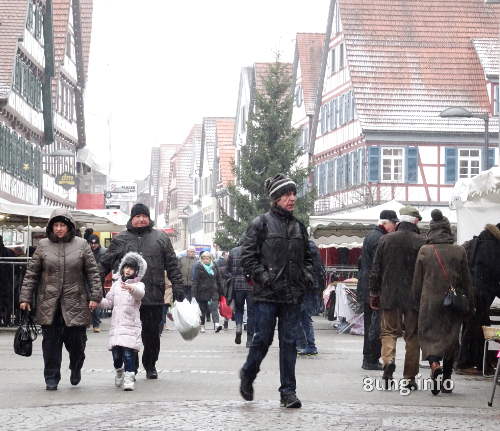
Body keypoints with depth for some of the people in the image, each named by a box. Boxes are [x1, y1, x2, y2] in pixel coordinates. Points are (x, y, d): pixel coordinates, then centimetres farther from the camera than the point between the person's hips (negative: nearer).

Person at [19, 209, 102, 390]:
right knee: (51, 342, 1)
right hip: (49, 305, 1)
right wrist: (25, 298, 3)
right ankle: (51, 379, 11)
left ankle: (76, 369, 30)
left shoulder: (81, 244, 4)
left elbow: (93, 272, 5)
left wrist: (95, 296, -4)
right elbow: (31, 274, 8)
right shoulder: (43, 245, 6)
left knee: (76, 340, 1)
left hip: (75, 304, -1)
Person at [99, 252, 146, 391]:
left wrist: (131, 288, -45)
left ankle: (129, 379, -10)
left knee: (128, 352, -14)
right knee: (116, 354, 6)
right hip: (116, 325, 4)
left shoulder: (138, 285, 1)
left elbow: (140, 293, -24)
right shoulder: (116, 284, 17)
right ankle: (119, 372, 32)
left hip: (131, 325, -4)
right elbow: (108, 302, 22)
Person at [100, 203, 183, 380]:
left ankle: (150, 365, 22)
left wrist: (178, 286, 3)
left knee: (152, 332, 6)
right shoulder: (120, 239, 10)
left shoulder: (160, 238, 11)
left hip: (154, 297, 0)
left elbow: (172, 265, 10)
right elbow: (105, 263, 12)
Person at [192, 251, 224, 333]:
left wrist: (220, 292, 13)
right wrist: (194, 294, -11)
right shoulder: (198, 267, 0)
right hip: (202, 292, -2)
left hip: (213, 291, 2)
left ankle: (216, 324, -25)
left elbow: (219, 279, 17)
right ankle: (202, 326, 17)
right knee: (202, 309, 6)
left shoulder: (214, 266, 12)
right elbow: (195, 281, -4)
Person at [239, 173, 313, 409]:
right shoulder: (261, 224, -1)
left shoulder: (299, 227, 16)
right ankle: (248, 374, 25)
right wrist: (262, 276, -15)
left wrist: (307, 274, 8)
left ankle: (288, 391, 5)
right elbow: (247, 256, -4)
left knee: (289, 342, 2)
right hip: (267, 294, -4)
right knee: (263, 338, -2)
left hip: (292, 294, 5)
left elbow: (307, 257, 27)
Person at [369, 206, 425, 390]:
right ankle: (410, 378, 8)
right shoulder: (421, 242, -7)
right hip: (414, 297, -1)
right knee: (412, 336, 7)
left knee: (389, 331, 11)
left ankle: (388, 360, -16)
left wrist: (374, 294, 12)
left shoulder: (385, 240, 0)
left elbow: (375, 270, 4)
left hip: (390, 296, 1)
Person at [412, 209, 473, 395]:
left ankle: (434, 364, -24)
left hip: (430, 301, -1)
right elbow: (466, 281, 2)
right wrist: (469, 304, 9)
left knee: (429, 335, 5)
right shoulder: (459, 251, -2)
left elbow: (417, 281, 2)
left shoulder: (424, 251, -3)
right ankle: (446, 381, 15)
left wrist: (418, 303, 12)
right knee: (451, 337, 11)